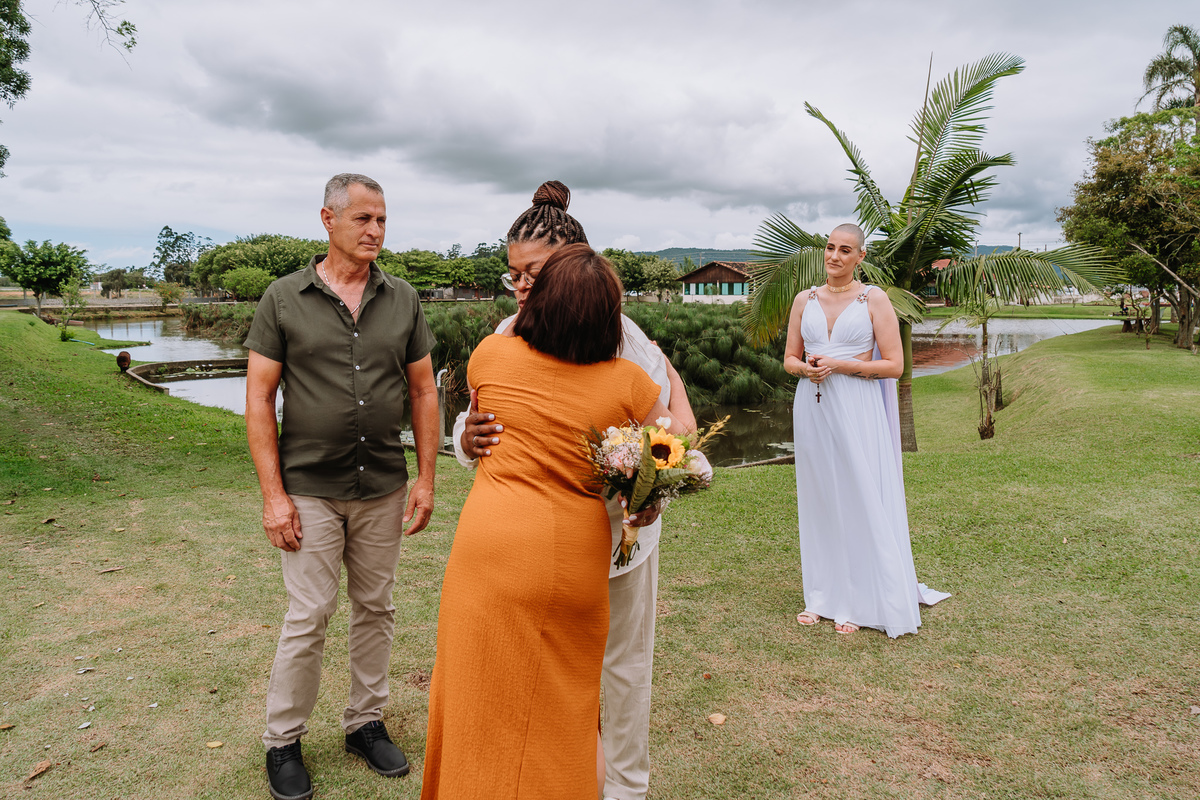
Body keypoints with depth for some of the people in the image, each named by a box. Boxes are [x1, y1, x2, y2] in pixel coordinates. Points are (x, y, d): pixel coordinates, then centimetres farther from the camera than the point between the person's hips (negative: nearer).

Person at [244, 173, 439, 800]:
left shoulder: (402, 300, 4)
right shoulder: (283, 299, -3)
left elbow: (423, 390, 7)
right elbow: (258, 399, -4)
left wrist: (426, 478, 1)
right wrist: (273, 494, -10)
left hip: (384, 489, 3)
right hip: (310, 489, -3)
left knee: (375, 609, 12)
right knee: (308, 616, 2)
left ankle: (366, 723, 31)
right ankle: (282, 742, 23)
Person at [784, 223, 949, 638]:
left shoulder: (875, 299, -1)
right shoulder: (805, 300, 10)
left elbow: (894, 365, -6)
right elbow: (789, 358, 13)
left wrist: (841, 365, -15)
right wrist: (806, 368, -9)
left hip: (857, 408, -4)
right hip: (812, 407, 4)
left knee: (860, 499, -1)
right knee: (818, 499, 9)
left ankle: (859, 603, 13)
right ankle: (822, 596, 21)